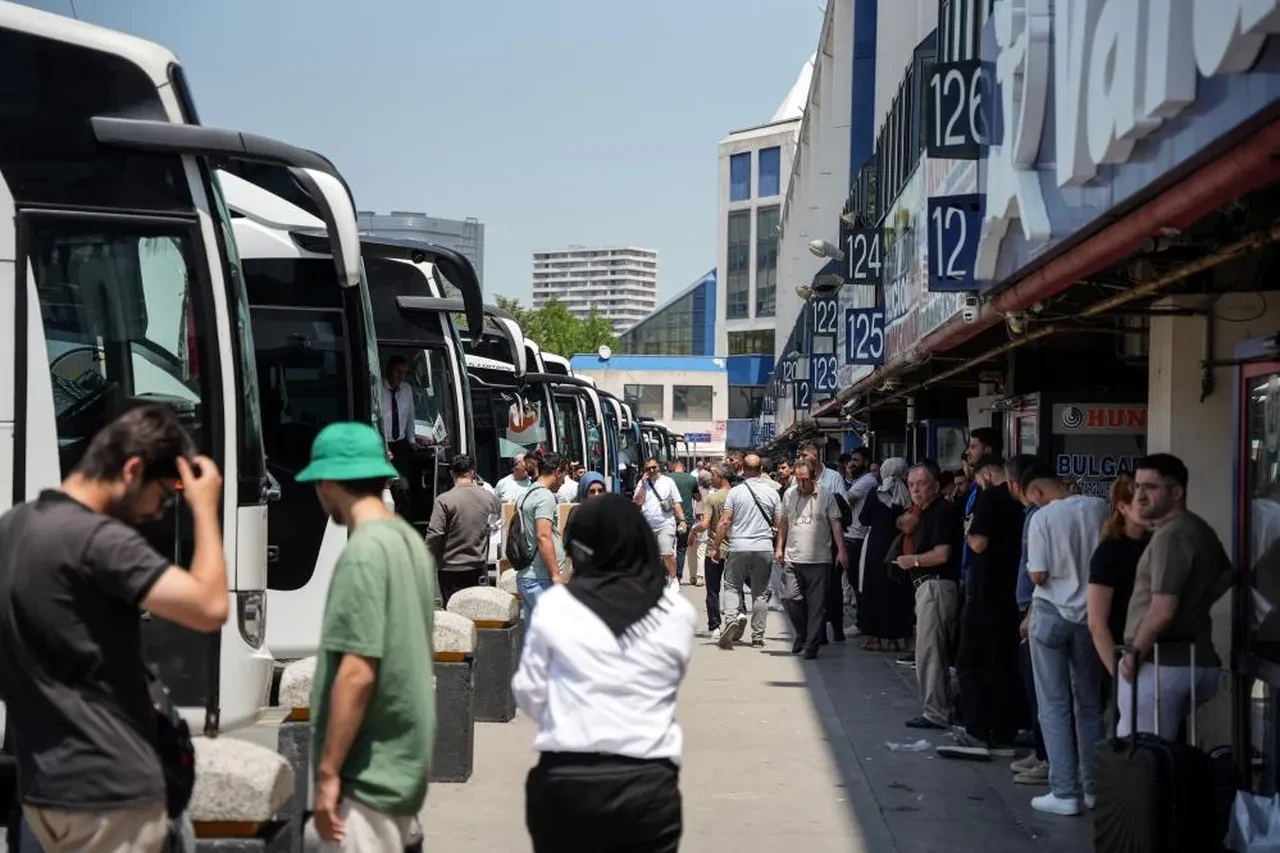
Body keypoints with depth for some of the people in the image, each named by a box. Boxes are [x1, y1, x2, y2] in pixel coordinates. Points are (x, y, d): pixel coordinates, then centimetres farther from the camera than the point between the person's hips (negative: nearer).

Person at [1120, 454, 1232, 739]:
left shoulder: (1170, 536, -17)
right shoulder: (1199, 529, 13)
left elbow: (1162, 610, -22)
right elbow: (1226, 577, 31)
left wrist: (1134, 655, -11)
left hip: (1159, 665, -10)